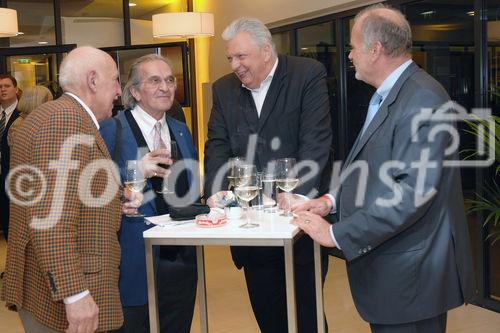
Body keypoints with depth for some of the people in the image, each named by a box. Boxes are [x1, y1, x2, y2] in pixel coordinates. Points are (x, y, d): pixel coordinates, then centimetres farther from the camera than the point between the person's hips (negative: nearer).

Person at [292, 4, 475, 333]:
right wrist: (334, 200, 4)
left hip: (410, 277, -9)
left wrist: (337, 234, -21)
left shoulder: (422, 99, -20)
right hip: (388, 268, 9)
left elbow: (413, 191, -27)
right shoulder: (388, 96, 12)